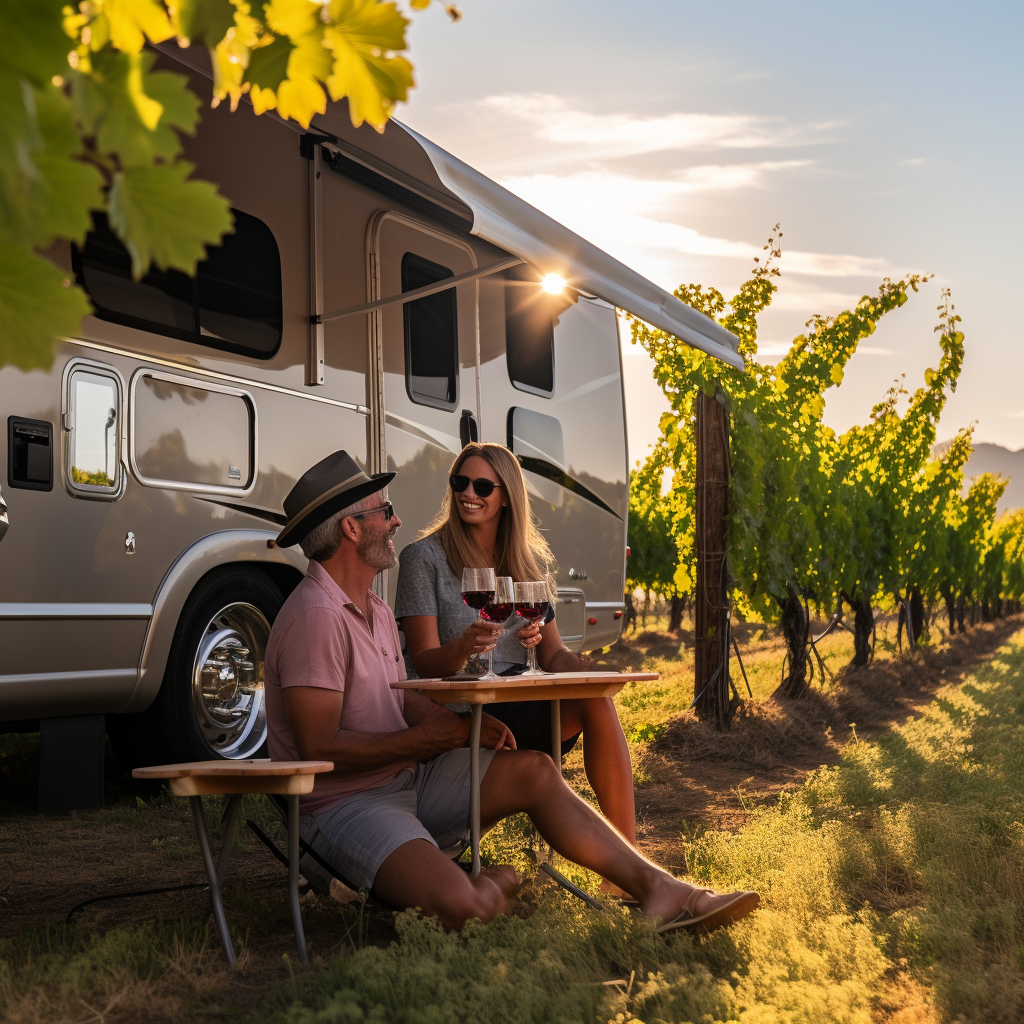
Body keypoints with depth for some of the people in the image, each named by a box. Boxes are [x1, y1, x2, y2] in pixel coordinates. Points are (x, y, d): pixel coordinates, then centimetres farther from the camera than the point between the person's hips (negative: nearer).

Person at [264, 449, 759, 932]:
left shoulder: (373, 609, 14)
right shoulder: (315, 617, -20)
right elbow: (318, 747, -24)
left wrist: (458, 724, -3)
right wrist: (425, 738, -14)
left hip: (408, 778, 10)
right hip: (344, 804, -10)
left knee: (533, 772, -6)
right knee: (457, 906, -33)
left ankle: (657, 888, -4)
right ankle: (491, 889, 2)